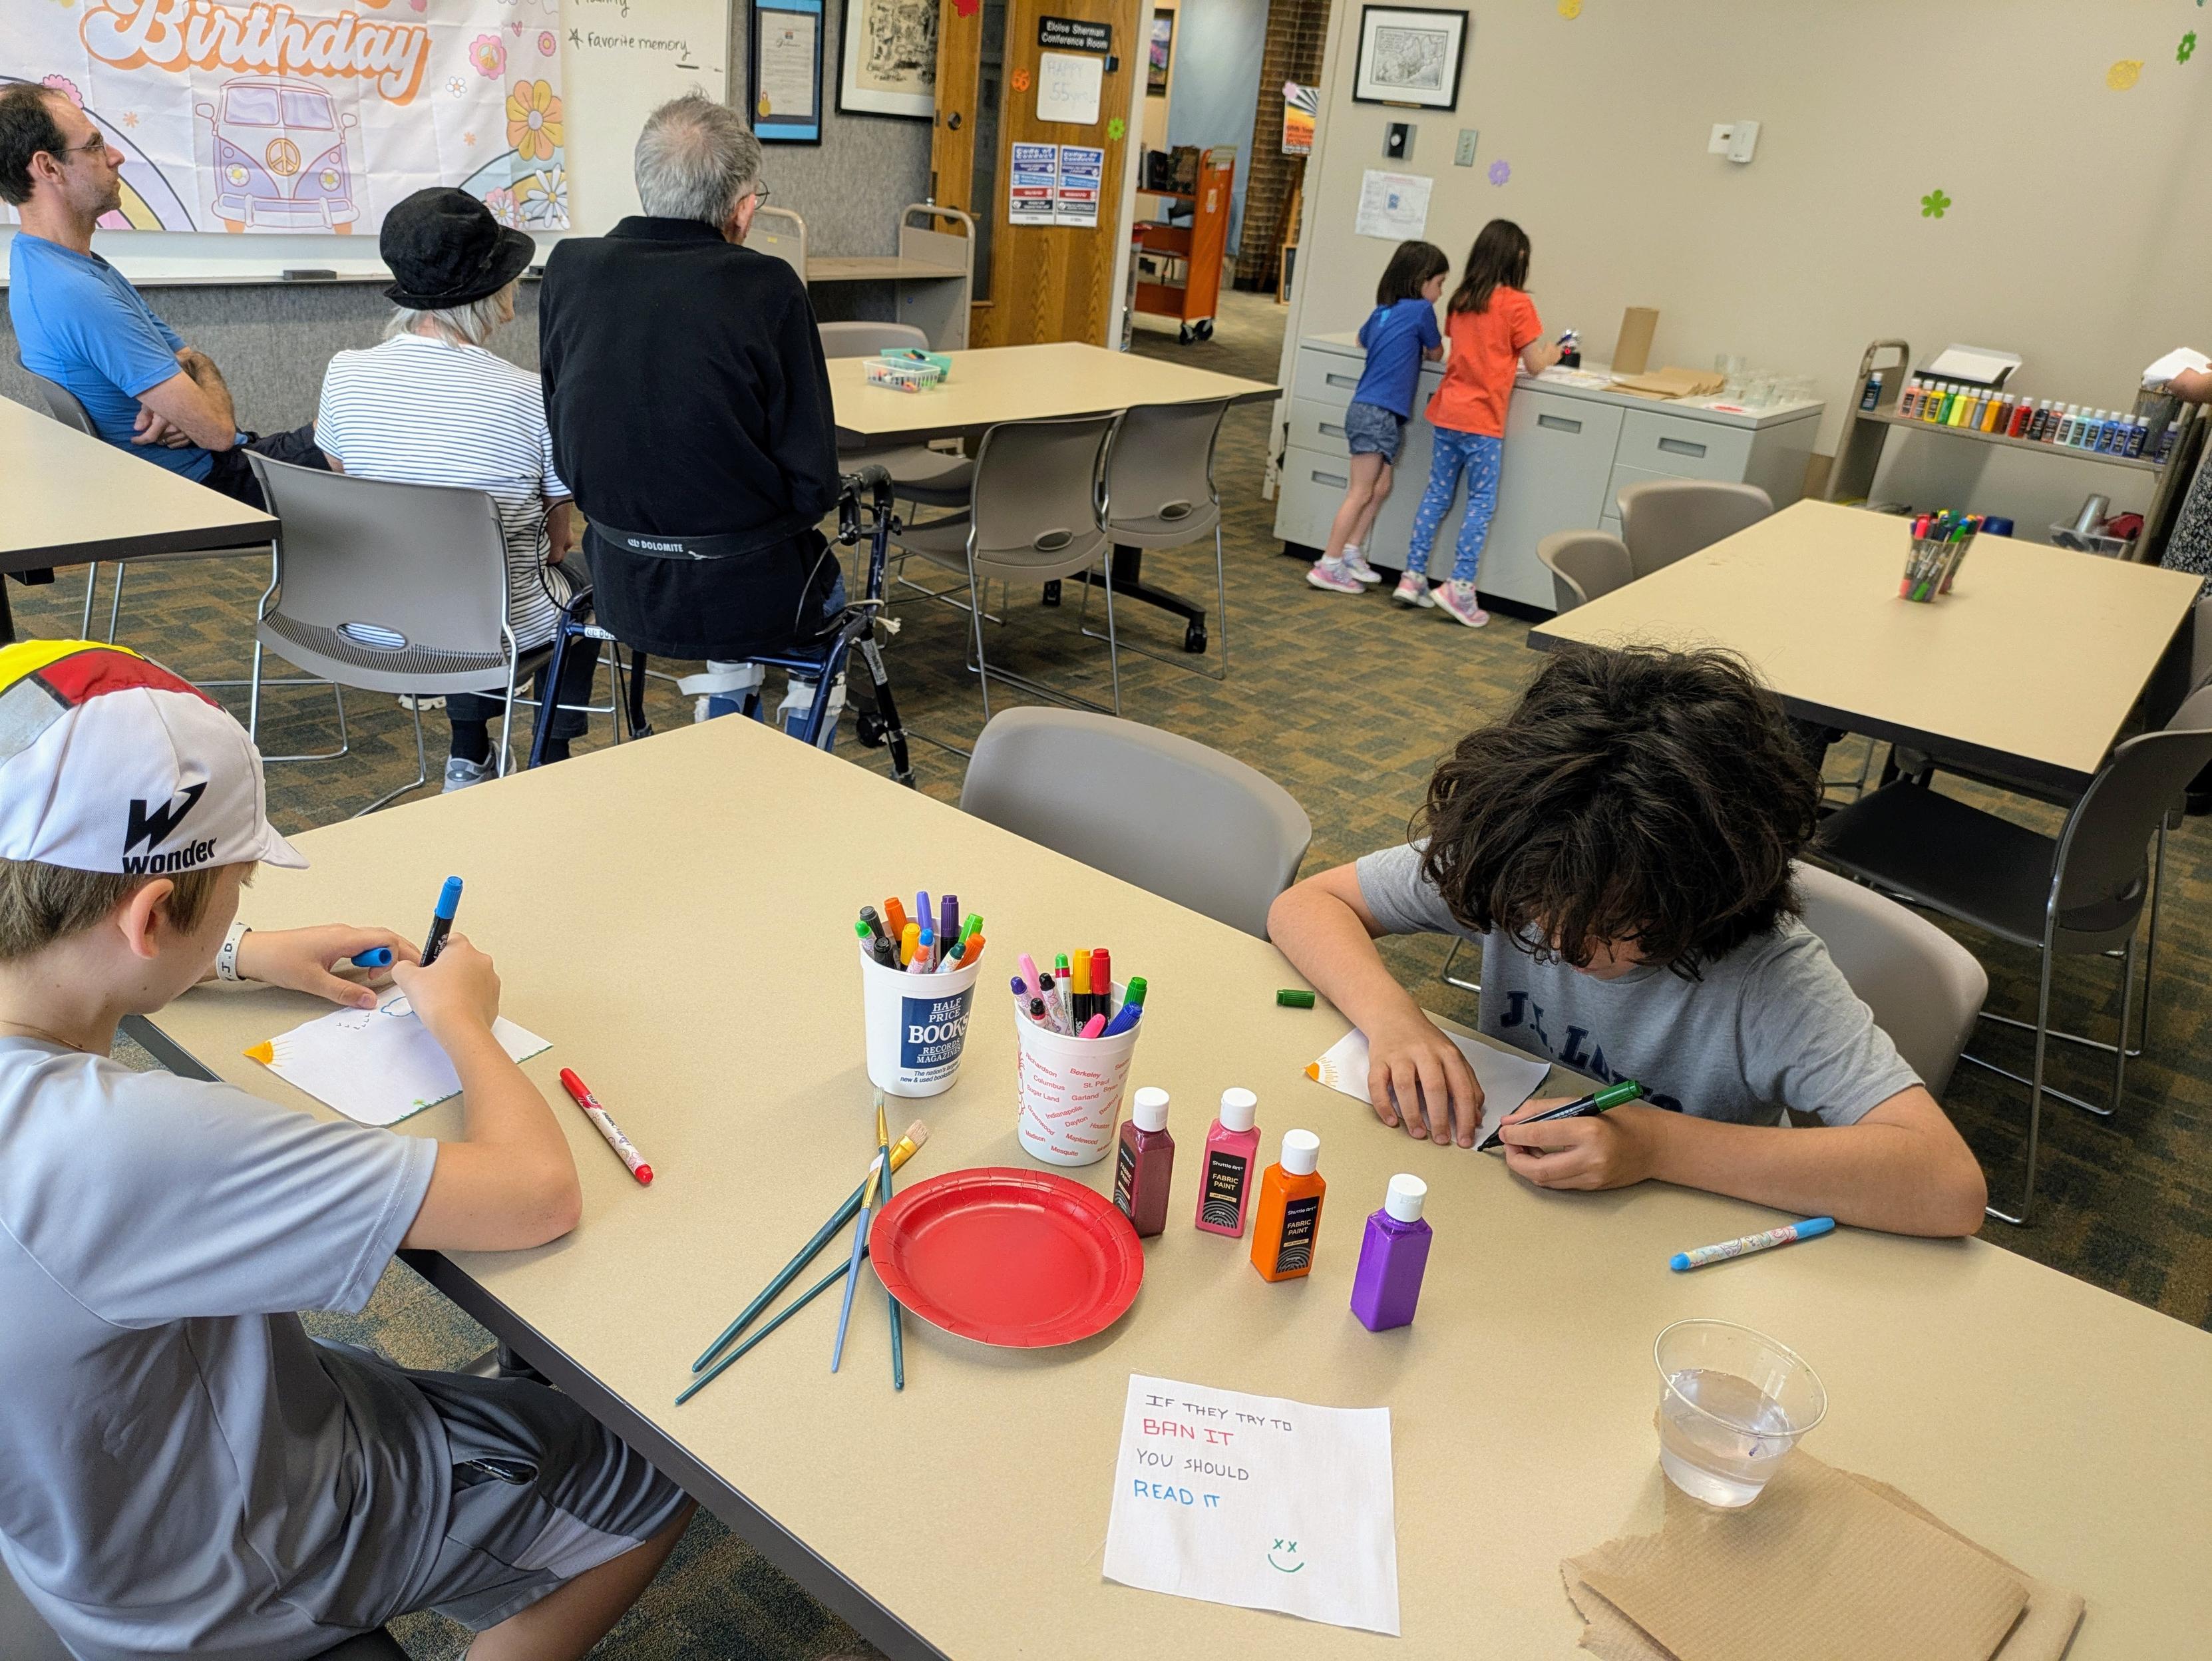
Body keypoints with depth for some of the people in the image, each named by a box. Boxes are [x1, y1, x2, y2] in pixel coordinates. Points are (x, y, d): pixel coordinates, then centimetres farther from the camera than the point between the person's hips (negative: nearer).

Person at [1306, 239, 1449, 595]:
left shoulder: (1382, 312, 14)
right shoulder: (1421, 310, -7)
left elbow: (1362, 339, 36)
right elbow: (1436, 354, 8)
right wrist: (1421, 347, 28)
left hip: (1368, 409, 8)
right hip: (1378, 413, -8)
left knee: (1380, 487, 14)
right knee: (1362, 492, -6)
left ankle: (1351, 553, 16)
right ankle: (1328, 566, -5)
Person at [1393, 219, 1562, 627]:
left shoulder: (1461, 299, 9)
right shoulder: (1517, 304, -9)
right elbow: (1534, 366, -4)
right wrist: (1553, 353, 15)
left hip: (1447, 412, 6)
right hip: (1482, 419, -6)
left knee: (1437, 494, 12)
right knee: (1481, 502, 1)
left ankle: (1413, 577, 13)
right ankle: (1460, 587, -4)